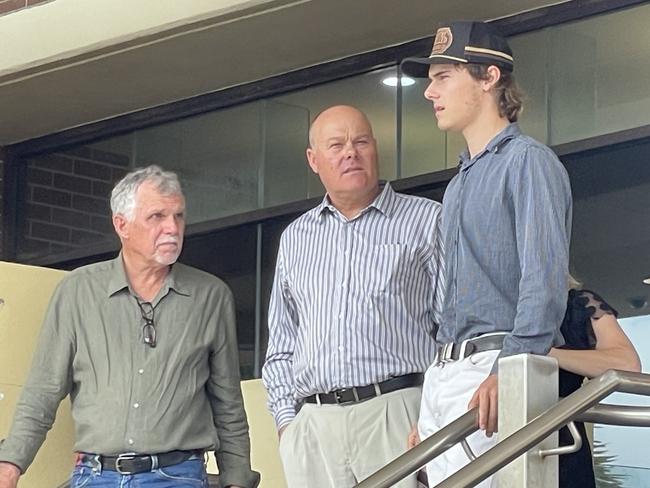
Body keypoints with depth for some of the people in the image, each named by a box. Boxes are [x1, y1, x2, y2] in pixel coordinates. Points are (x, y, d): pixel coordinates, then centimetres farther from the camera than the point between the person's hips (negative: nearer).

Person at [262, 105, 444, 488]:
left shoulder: (427, 221, 9)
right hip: (312, 424, 4)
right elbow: (281, 345, 24)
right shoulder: (295, 238, 22)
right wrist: (286, 419, 11)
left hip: (396, 413, -4)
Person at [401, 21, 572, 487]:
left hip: (492, 369, -9)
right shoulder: (459, 183, 25)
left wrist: (511, 368, -27)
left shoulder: (527, 161, -3)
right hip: (442, 376, 9)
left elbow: (545, 277, -15)